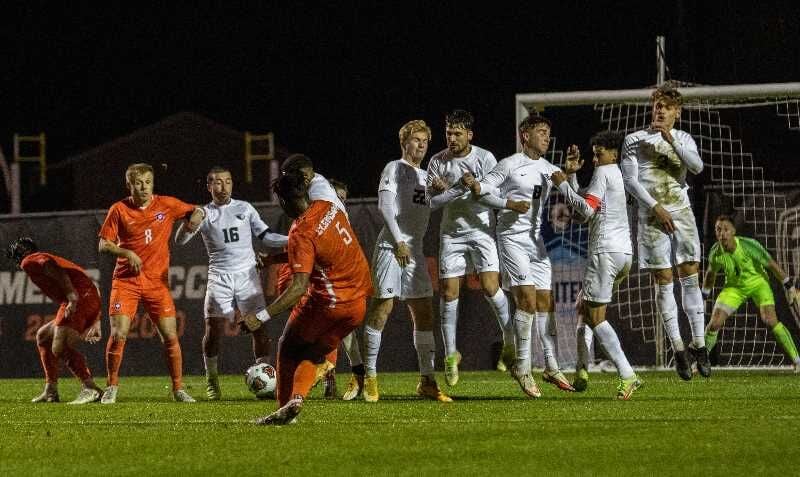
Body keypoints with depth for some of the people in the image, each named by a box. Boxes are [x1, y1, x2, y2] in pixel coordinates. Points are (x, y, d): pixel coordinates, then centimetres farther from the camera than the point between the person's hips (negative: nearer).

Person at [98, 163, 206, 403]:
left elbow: (196, 211, 14)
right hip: (126, 281, -1)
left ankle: (178, 388, 10)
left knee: (170, 336, -2)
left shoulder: (166, 205, 1)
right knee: (118, 335, -10)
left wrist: (197, 214, -10)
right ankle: (112, 387, 6)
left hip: (157, 281, 1)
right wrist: (126, 253, -18)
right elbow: (103, 245, -2)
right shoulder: (119, 210, -2)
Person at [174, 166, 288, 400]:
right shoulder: (204, 214, 6)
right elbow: (180, 240, -4)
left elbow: (265, 236, 14)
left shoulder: (244, 208, 10)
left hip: (247, 274, 1)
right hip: (220, 277, -1)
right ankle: (212, 382, 6)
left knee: (259, 328, -5)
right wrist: (187, 223, -26)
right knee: (213, 330, -7)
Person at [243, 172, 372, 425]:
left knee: (288, 347, 16)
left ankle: (287, 405, 12)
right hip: (359, 303, 7)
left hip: (327, 303, -7)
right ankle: (297, 398, -7)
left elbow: (299, 288, -25)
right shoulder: (328, 208, 4)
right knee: (313, 354, 16)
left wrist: (262, 317, -25)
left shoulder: (301, 233, -19)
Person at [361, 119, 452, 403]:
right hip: (391, 248, -7)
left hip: (415, 251, 7)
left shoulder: (425, 176, 21)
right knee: (382, 309, -7)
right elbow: (385, 206, -11)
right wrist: (398, 242, -17)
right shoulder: (395, 169, -1)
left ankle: (427, 381, 5)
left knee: (424, 314, 3)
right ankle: (369, 377, -3)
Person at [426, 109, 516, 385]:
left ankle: (510, 342, 4)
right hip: (451, 233, 2)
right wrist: (460, 189, -20)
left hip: (482, 229, -2)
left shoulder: (484, 158, -6)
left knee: (490, 287, -14)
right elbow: (431, 201, -5)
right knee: (449, 292, -2)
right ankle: (450, 354, 8)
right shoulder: (438, 161, -1)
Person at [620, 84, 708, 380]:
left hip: (681, 212, 2)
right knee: (663, 281, -4)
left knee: (690, 277, -2)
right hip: (652, 216, -2)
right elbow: (630, 180, -2)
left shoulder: (683, 139, 12)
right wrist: (655, 207, -11)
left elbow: (697, 166, -6)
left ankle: (699, 344, 1)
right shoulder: (635, 140, 5)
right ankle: (678, 349, -2)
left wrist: (671, 140, -15)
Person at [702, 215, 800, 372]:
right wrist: (704, 295, 14)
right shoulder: (715, 253, -19)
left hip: (758, 282, -3)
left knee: (770, 320, -23)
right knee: (714, 323, -10)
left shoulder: (749, 245, -29)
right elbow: (711, 273, 5)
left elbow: (772, 265, -16)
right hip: (734, 286, 3)